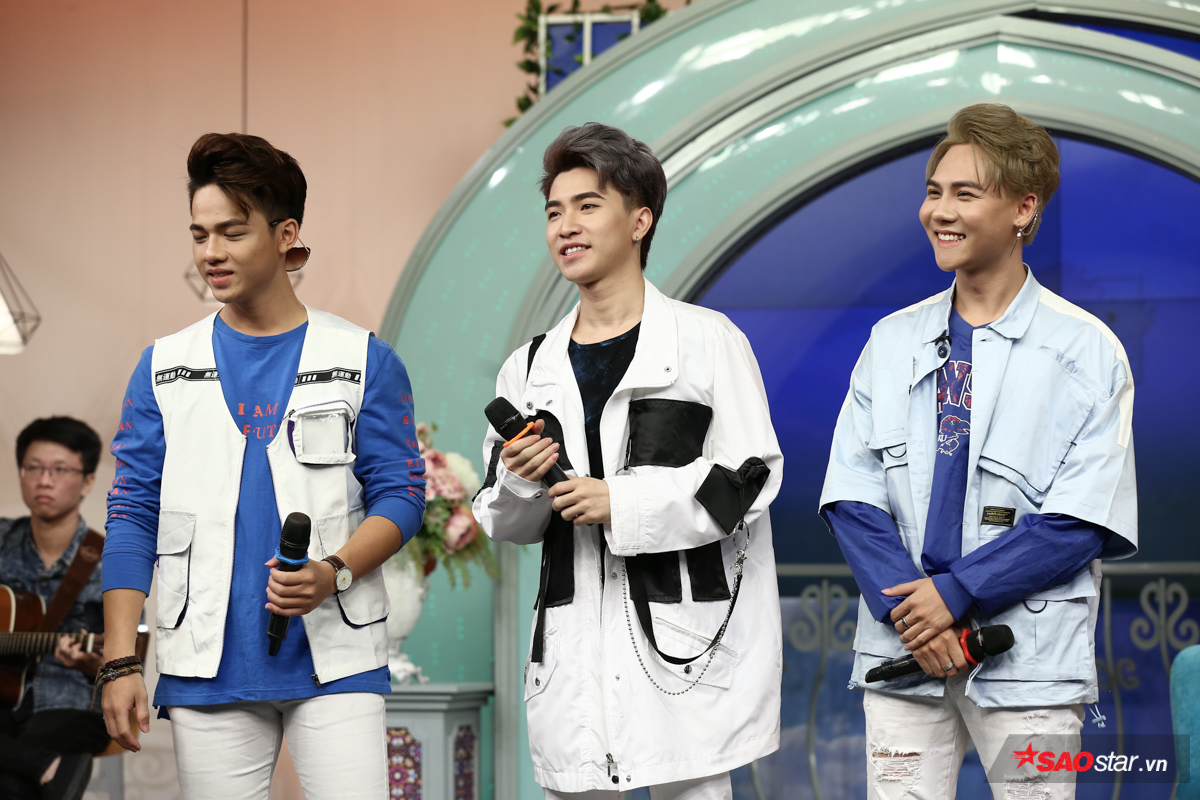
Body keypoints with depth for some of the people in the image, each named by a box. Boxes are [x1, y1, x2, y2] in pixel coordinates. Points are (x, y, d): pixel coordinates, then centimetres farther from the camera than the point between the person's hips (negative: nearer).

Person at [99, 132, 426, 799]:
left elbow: (400, 494, 3)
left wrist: (334, 572, -17)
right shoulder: (164, 368, 10)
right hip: (207, 669, 2)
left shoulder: (363, 361, 5)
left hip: (335, 662, -2)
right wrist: (120, 663, -1)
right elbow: (132, 518, 8)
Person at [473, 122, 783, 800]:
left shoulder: (708, 342, 0)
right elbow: (506, 524, 17)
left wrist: (623, 502, -15)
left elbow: (749, 478, -7)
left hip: (682, 641, -4)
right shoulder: (529, 369, 14)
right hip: (573, 646, 4)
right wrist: (520, 483, -6)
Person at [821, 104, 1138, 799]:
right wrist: (907, 606, -11)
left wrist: (954, 593, -15)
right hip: (901, 650, 3)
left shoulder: (1087, 351, -1)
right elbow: (851, 494, 5)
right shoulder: (893, 342, 11)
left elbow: (1080, 521, -8)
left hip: (1028, 663, -3)